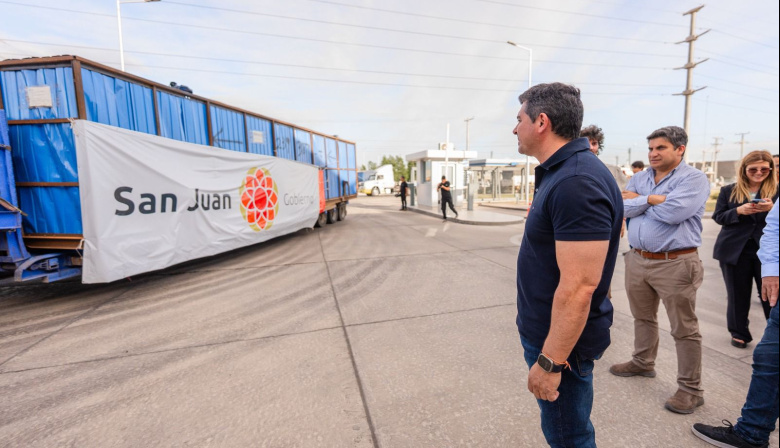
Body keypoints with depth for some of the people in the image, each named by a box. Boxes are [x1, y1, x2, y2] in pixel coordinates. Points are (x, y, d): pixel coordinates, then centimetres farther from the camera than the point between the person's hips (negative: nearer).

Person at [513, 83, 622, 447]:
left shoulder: (576, 183, -26)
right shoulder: (561, 172, 7)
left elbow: (579, 286, -29)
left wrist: (549, 362, -22)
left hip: (561, 340, -9)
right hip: (546, 330, 9)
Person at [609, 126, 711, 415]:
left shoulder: (693, 178, -7)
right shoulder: (639, 178, 9)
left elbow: (673, 212, -23)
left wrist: (639, 200, -10)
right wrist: (653, 200, -15)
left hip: (675, 264, -6)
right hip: (637, 259, 6)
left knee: (684, 329, 5)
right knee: (643, 317, 20)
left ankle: (691, 389, 19)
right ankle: (643, 363, 39)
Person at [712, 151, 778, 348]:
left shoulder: (776, 191, 5)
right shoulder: (729, 191, 4)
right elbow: (718, 217, 0)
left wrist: (771, 209, -19)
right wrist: (739, 211, -17)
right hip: (735, 251, 0)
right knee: (737, 295, 10)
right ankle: (739, 334, 23)